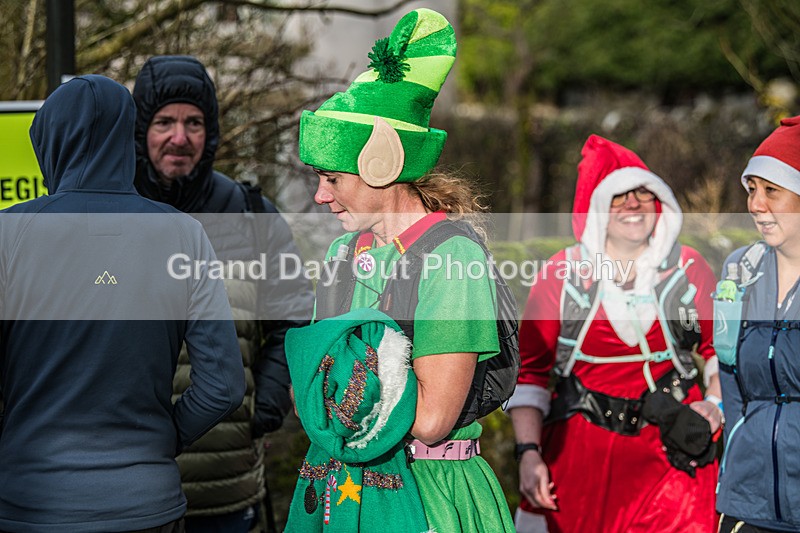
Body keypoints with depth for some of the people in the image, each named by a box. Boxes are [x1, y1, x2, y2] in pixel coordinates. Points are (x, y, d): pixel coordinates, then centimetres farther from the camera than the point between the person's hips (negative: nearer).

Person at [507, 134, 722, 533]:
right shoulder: (562, 274, -1)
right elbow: (529, 369, 1)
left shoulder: (687, 269, 4)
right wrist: (529, 454, -6)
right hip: (579, 451, -1)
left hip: (671, 447, 1)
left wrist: (715, 403, -2)